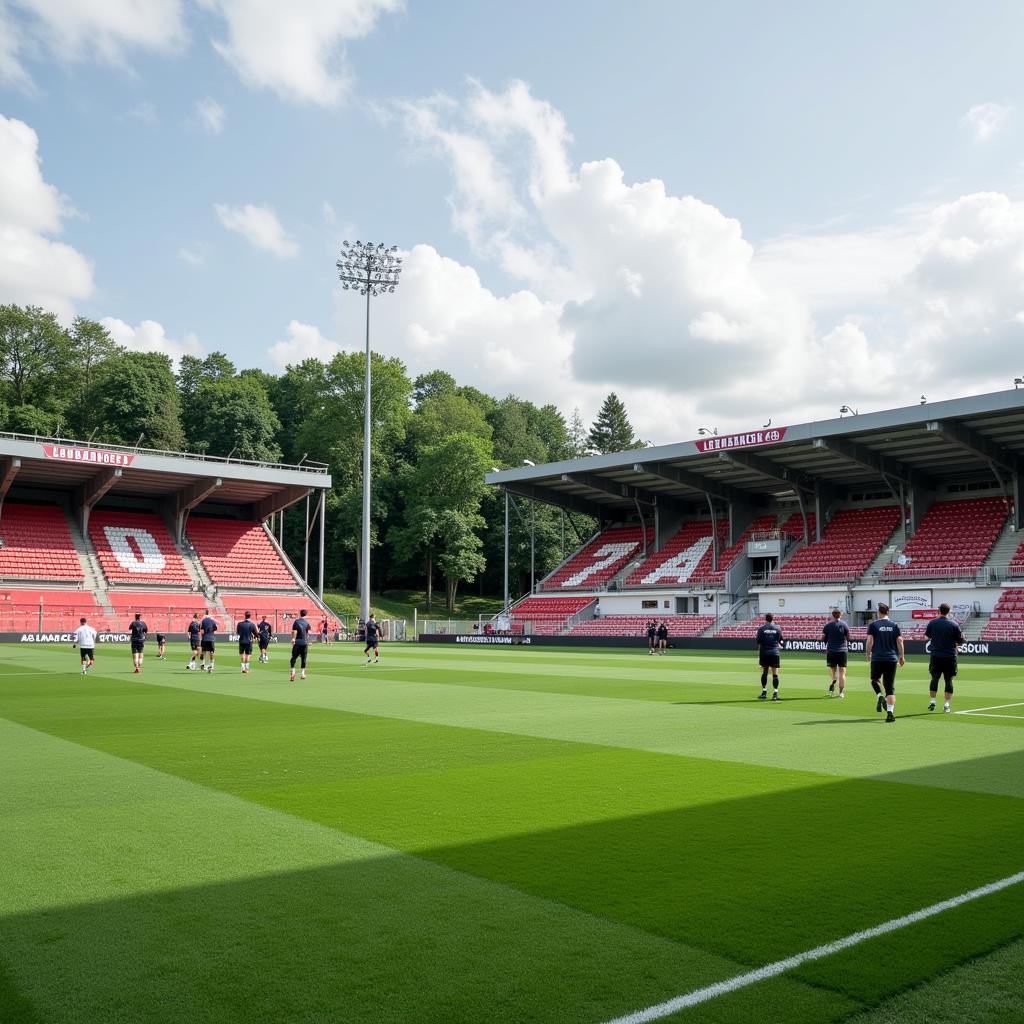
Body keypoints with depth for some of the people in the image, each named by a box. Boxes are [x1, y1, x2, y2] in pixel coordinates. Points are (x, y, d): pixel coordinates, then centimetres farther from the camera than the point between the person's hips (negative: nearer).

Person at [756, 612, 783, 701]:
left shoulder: (761, 629, -1)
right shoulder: (777, 629, 2)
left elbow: (759, 643, -2)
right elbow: (780, 642, 6)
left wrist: (758, 655, 7)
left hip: (764, 653, 0)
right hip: (775, 653, 0)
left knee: (764, 673, 10)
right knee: (775, 674, 0)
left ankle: (764, 692, 13)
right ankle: (775, 693, -4)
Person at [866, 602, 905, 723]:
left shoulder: (873, 624, -3)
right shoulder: (894, 625, 5)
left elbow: (870, 641, -7)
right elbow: (900, 641, 3)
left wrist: (868, 654, 7)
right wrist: (901, 657, 13)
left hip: (877, 658, -2)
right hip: (892, 659, 2)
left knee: (875, 680, 20)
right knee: (890, 687, 5)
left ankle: (880, 696, -9)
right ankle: (890, 713, -4)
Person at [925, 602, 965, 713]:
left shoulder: (932, 623, -3)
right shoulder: (954, 625, -7)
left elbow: (927, 635, 14)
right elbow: (960, 640, -3)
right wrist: (955, 646, 16)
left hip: (935, 656, 1)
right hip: (950, 656, -1)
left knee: (935, 679, 12)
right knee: (948, 680, 6)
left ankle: (932, 702, 10)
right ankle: (946, 704, 5)